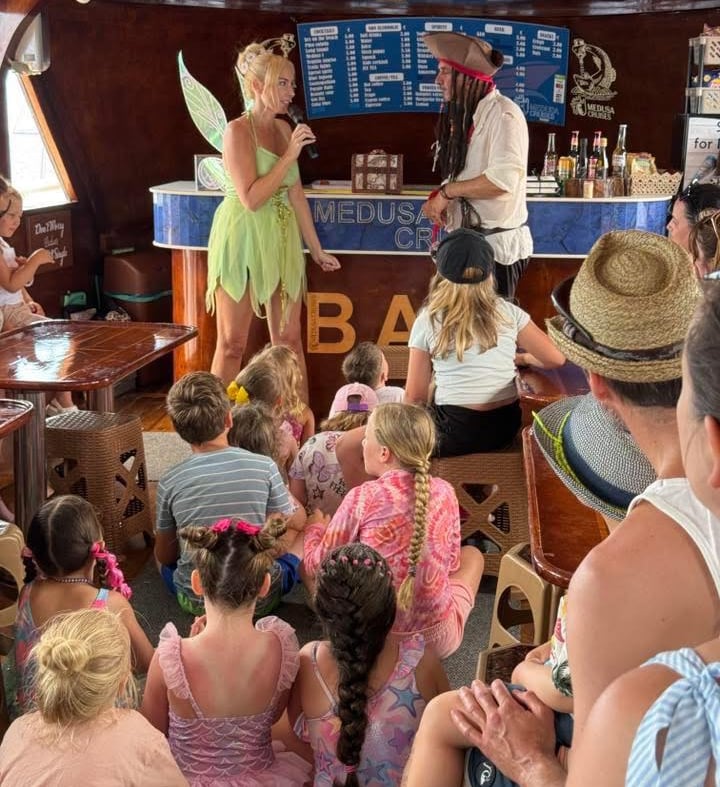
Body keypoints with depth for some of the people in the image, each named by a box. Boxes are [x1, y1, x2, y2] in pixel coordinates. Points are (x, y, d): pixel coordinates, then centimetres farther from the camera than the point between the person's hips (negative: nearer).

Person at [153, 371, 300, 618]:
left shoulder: (169, 482, -10)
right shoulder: (264, 467, -13)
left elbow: (165, 556, 2)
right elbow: (282, 542, -6)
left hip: (196, 602, 2)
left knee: (157, 552, 31)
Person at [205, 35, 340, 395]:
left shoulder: (283, 128, 9)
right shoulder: (238, 130, -12)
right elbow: (251, 198, -20)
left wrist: (316, 249, 15)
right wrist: (290, 155, -18)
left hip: (281, 240, 7)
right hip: (243, 238, -7)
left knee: (290, 340, 9)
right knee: (232, 343, 0)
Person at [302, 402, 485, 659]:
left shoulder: (361, 499, -16)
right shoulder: (444, 492, -6)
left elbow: (316, 566, -3)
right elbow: (452, 563, 8)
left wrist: (315, 528, 17)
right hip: (438, 639, 3)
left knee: (305, 560, 20)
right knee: (472, 554, 30)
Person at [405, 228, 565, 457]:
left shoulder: (428, 321, -5)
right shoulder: (508, 313, -2)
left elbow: (415, 396, -3)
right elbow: (556, 358, 2)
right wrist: (522, 358, 22)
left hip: (455, 431, -4)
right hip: (506, 426, 4)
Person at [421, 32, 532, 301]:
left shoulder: (503, 113, -15)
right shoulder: (463, 114, 13)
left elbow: (503, 179, -27)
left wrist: (446, 192, -17)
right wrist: (439, 199, -1)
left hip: (497, 245, -9)